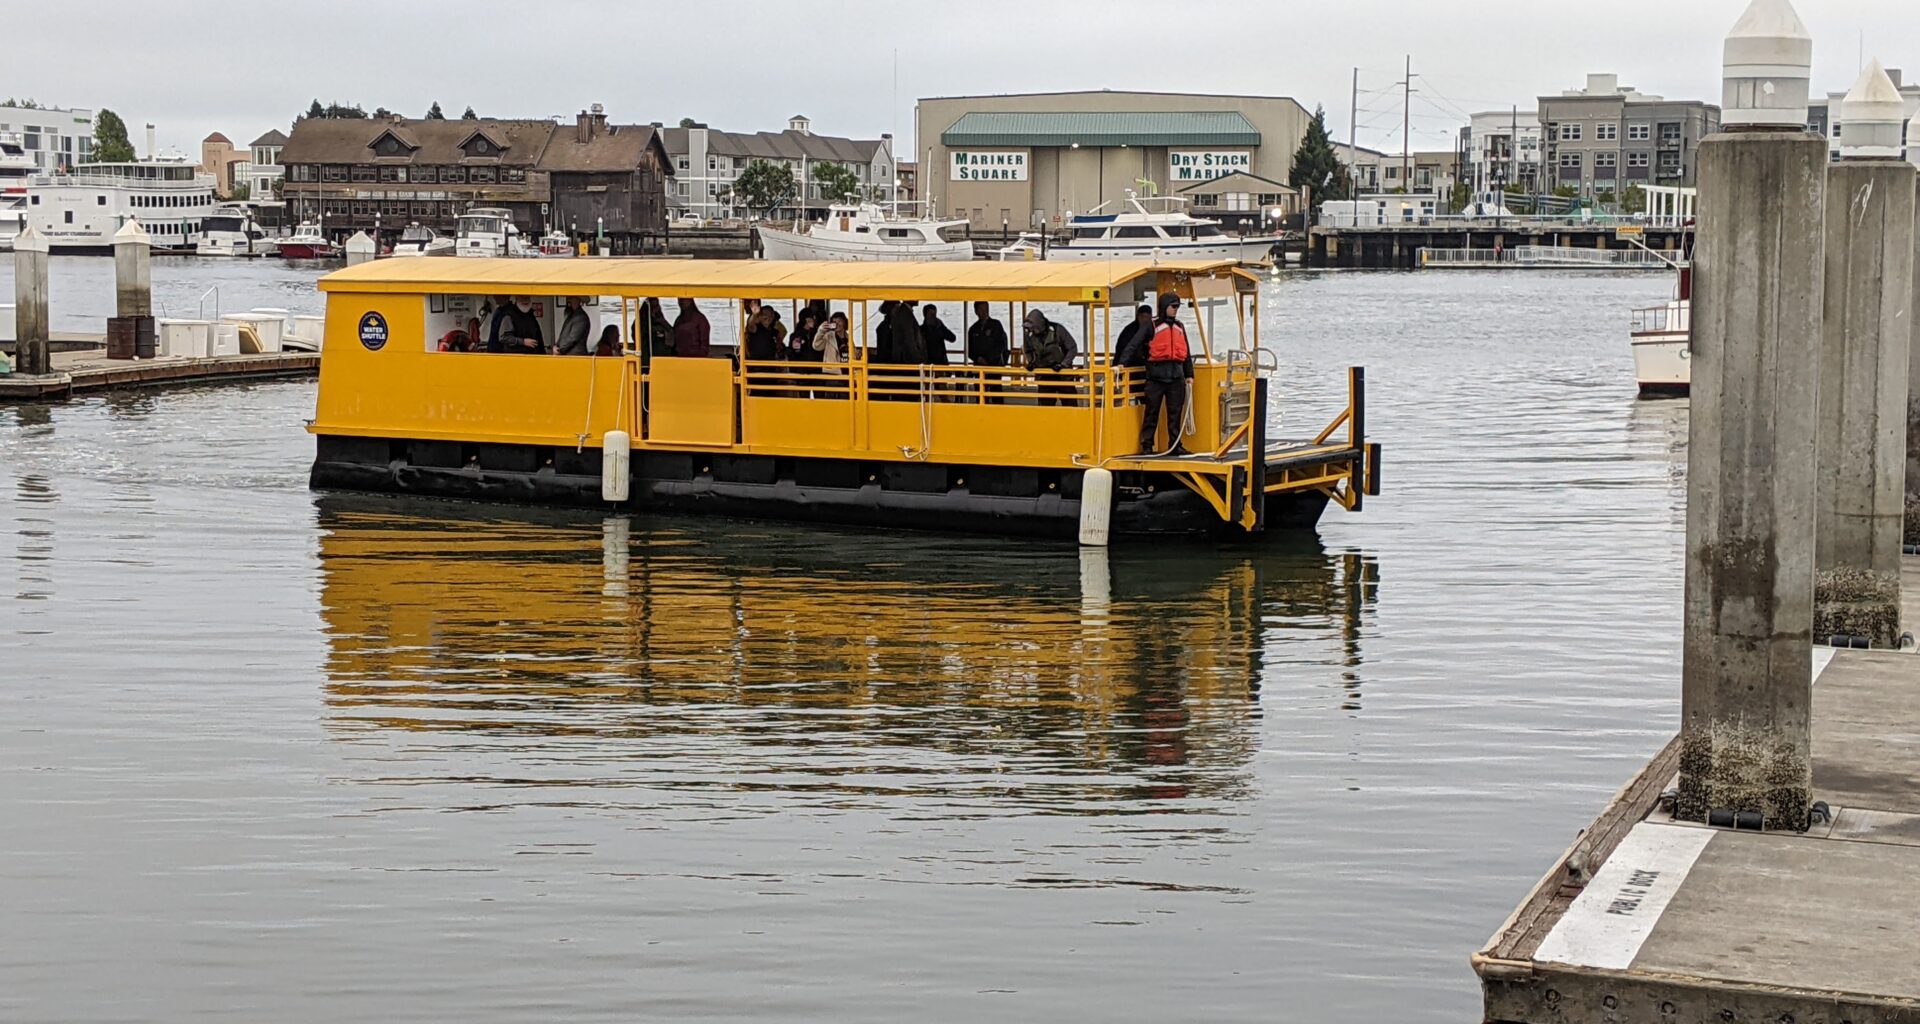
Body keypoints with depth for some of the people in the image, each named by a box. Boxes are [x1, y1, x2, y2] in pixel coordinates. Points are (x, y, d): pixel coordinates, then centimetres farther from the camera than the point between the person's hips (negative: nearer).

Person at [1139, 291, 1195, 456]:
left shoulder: (1179, 327, 18)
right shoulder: (1153, 326, 0)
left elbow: (1186, 352, 21)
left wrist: (1189, 374, 17)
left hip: (1176, 374, 5)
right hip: (1157, 374, -5)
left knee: (1176, 412, 6)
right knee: (1152, 411, -2)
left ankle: (1175, 445, 11)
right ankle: (1146, 446, 2)